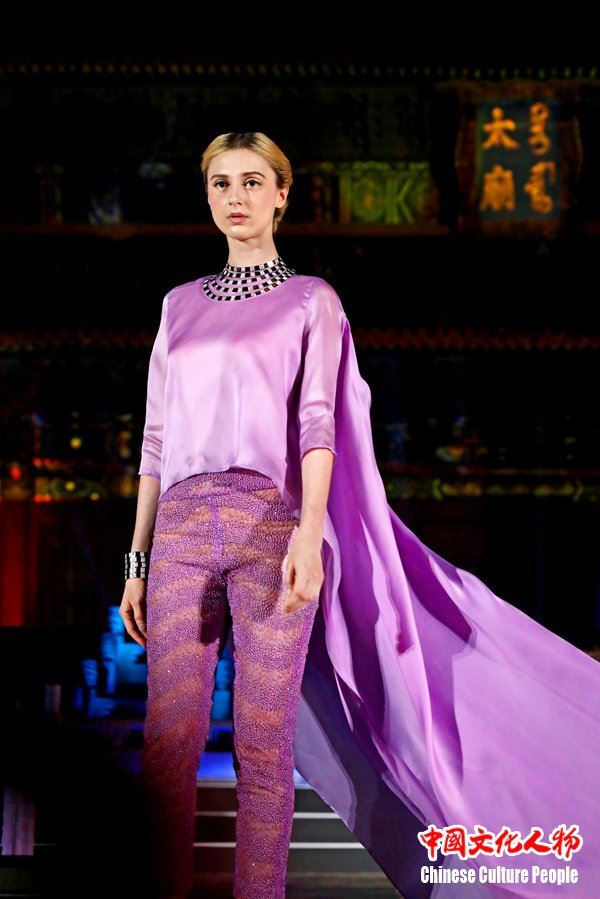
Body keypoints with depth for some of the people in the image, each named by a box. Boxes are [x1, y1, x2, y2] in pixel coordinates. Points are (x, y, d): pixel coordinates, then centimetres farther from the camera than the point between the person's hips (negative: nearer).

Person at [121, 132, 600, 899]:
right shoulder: (181, 305, 19)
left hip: (270, 524, -3)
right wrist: (137, 560, 11)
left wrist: (309, 531, -21)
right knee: (168, 740, -3)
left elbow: (318, 423, -5)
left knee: (264, 742, -4)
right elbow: (156, 440, 17)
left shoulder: (311, 300, 8)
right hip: (182, 527, 3)